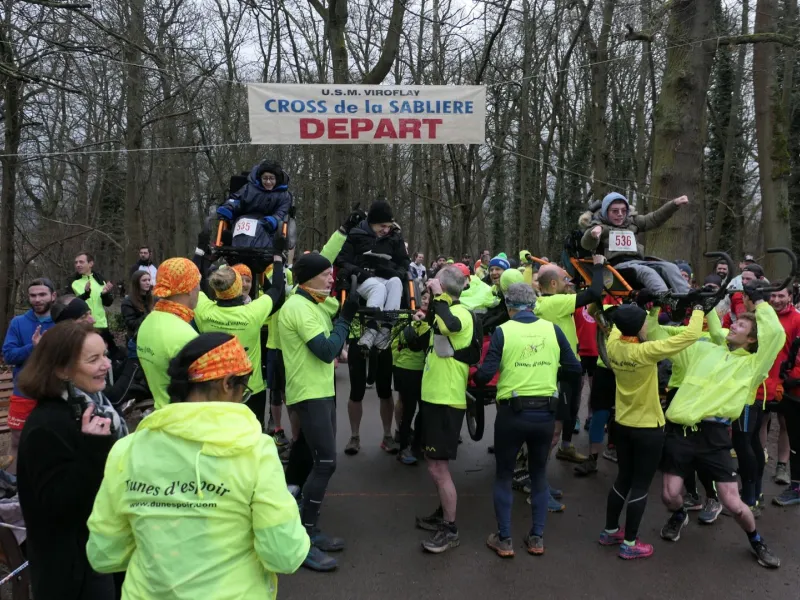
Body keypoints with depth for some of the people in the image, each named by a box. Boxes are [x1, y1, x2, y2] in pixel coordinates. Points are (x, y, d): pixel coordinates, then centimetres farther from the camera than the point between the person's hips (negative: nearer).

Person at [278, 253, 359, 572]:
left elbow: (330, 349, 13)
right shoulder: (299, 307, -18)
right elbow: (326, 350, -24)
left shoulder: (314, 304, 14)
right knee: (325, 462, -10)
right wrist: (346, 316, -14)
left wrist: (346, 315, 3)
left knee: (320, 461, 12)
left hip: (322, 391, 10)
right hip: (309, 394, -10)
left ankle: (310, 530, 22)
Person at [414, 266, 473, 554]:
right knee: (435, 463, 20)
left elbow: (450, 325, -42)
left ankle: (450, 529, 10)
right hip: (435, 397, 10)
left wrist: (437, 295, -29)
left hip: (446, 401, -10)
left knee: (437, 467, -3)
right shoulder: (447, 313, 11)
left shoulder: (460, 313, -18)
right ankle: (443, 514, 36)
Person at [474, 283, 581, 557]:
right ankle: (537, 538, 26)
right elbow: (574, 370, 2)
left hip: (512, 413, -3)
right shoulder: (552, 329, 0)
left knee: (504, 475, 14)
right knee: (539, 474, 20)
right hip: (545, 414, 3)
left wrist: (475, 375, 10)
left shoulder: (502, 331, -8)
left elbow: (485, 374, -12)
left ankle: (504, 540, 19)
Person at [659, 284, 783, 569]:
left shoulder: (752, 364, 10)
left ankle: (756, 541, 31)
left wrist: (759, 302, 5)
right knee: (669, 495, 1)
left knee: (732, 503, -2)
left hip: (713, 435, -2)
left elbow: (776, 334, -5)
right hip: (680, 430, 2)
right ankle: (679, 516, 38)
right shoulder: (704, 350, 18)